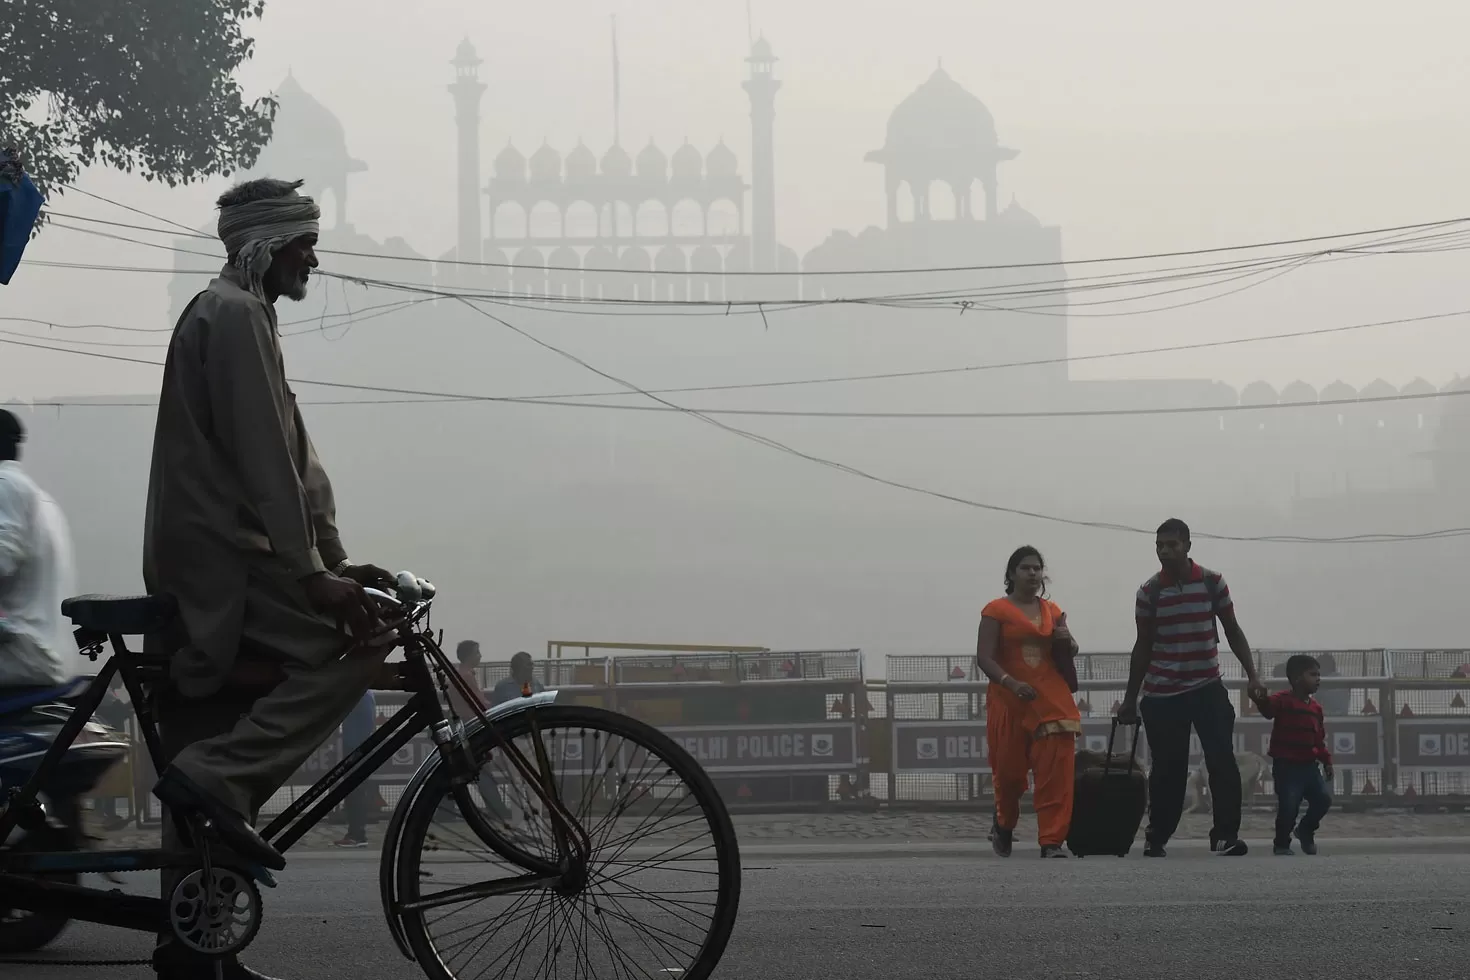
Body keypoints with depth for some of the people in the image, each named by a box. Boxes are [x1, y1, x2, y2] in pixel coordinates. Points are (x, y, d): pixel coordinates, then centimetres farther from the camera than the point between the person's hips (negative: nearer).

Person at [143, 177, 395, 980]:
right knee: (358, 641, -15)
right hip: (221, 553, -10)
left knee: (205, 755, 8)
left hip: (197, 565, 10)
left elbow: (290, 455, 22)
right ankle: (217, 777, -19)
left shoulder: (229, 313, 24)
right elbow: (263, 458, -18)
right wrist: (311, 572, -21)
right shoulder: (237, 313, -9)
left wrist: (331, 557, 16)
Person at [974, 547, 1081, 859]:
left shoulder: (1052, 611, 13)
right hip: (1009, 701, -3)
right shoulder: (997, 610, -2)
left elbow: (1071, 652, 24)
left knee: (1056, 770, -10)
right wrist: (1011, 683, -27)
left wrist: (1067, 640, -1)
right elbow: (984, 657, -11)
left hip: (1052, 701, 3)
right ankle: (1003, 826, 33)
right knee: (1009, 770, 5)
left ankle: (1052, 841, -10)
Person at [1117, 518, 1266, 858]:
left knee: (1223, 760, -11)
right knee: (1167, 769, 2)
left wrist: (1252, 675, -4)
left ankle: (1225, 835, -8)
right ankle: (1156, 837, 14)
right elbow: (1143, 646, 6)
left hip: (1208, 687, 0)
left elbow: (1232, 631, 6)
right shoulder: (1149, 591, -2)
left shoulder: (1213, 583, -2)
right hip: (1162, 693, 0)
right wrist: (1130, 699, 8)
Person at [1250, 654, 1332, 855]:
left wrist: (1326, 761, 11)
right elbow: (1268, 709, -30)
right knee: (1288, 805, -10)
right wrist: (1261, 701, -52)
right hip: (1286, 765, -6)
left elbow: (1319, 738, 17)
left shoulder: (1315, 707, 12)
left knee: (1323, 799, -2)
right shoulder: (1283, 700, -8)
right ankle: (1281, 843, 11)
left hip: (1308, 765, 6)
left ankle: (1306, 830, 23)